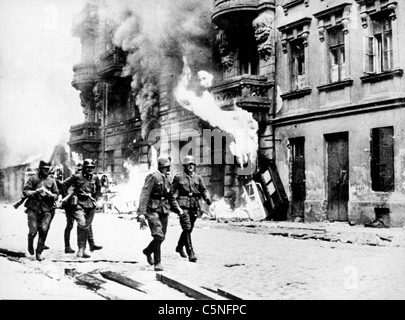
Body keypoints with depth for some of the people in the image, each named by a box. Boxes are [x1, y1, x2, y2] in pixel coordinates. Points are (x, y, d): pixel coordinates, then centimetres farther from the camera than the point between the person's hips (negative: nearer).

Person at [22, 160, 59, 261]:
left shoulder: (52, 181, 12)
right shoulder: (33, 179, 5)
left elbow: (56, 195, 11)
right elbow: (25, 191, 0)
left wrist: (50, 194, -10)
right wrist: (35, 192, -15)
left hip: (47, 209, 2)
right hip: (33, 208, -2)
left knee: (44, 230, -7)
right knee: (33, 231, -8)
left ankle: (39, 252, 8)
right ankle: (30, 242, 27)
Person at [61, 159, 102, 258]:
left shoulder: (95, 178, 8)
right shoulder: (76, 177, -4)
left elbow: (98, 189, 25)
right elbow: (64, 185, 6)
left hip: (90, 205, 4)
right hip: (78, 204, -4)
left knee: (87, 227, 8)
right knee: (82, 224, -21)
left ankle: (83, 250, 17)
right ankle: (80, 248, -12)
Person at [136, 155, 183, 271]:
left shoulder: (168, 179, 13)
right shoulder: (153, 177, -10)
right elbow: (144, 195, -16)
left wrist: (177, 209, 15)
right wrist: (142, 213, -24)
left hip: (164, 211, 7)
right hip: (153, 210, -7)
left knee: (161, 237, 10)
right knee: (159, 236, -16)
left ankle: (148, 251, 37)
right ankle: (157, 262, -4)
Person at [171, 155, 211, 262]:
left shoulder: (198, 177, 12)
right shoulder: (178, 177, 1)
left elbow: (204, 190, 11)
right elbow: (172, 191, 2)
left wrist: (207, 198, -8)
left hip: (194, 206, 5)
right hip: (183, 205, -5)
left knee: (189, 229, 15)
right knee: (187, 229, -14)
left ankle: (179, 247, 38)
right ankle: (191, 254, -15)